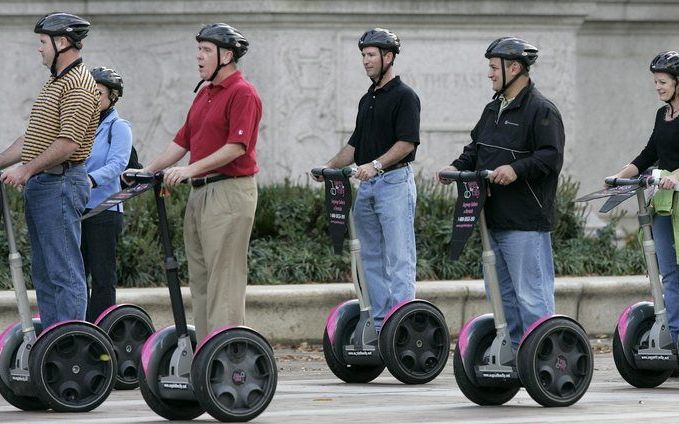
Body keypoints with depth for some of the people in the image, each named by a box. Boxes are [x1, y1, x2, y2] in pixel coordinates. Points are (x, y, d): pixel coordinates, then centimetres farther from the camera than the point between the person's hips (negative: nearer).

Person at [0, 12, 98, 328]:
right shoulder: (55, 83, 21)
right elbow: (31, 139, 24)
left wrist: (27, 169, -20)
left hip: (60, 183, -10)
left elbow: (68, 143, -21)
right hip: (40, 185, 10)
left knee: (64, 272, -10)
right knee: (44, 272, 11)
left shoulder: (78, 86, -12)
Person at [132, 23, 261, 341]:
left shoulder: (242, 94, -9)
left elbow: (236, 147, -18)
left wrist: (192, 169, -21)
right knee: (200, 278, 8)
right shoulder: (204, 94, 20)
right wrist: (148, 170, 11)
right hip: (199, 193, 10)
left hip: (229, 192, -10)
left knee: (223, 276, -10)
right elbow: (182, 141, 21)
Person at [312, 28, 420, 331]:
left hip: (395, 182, -9)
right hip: (367, 185, 9)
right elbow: (356, 144, 21)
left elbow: (407, 143, -16)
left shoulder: (404, 96, -7)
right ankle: (380, 326, 12)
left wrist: (376, 164, -26)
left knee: (398, 259, -10)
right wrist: (330, 167, 7)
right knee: (372, 258, 9)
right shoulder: (367, 99, 19)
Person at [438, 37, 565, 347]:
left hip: (526, 222, -10)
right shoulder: (494, 109, 19)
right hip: (494, 217, 10)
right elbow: (476, 148, 26)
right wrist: (457, 167, 8)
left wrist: (517, 169, -28)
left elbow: (550, 157, -18)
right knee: (502, 294, 14)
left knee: (531, 295, -8)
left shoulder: (541, 111, -10)